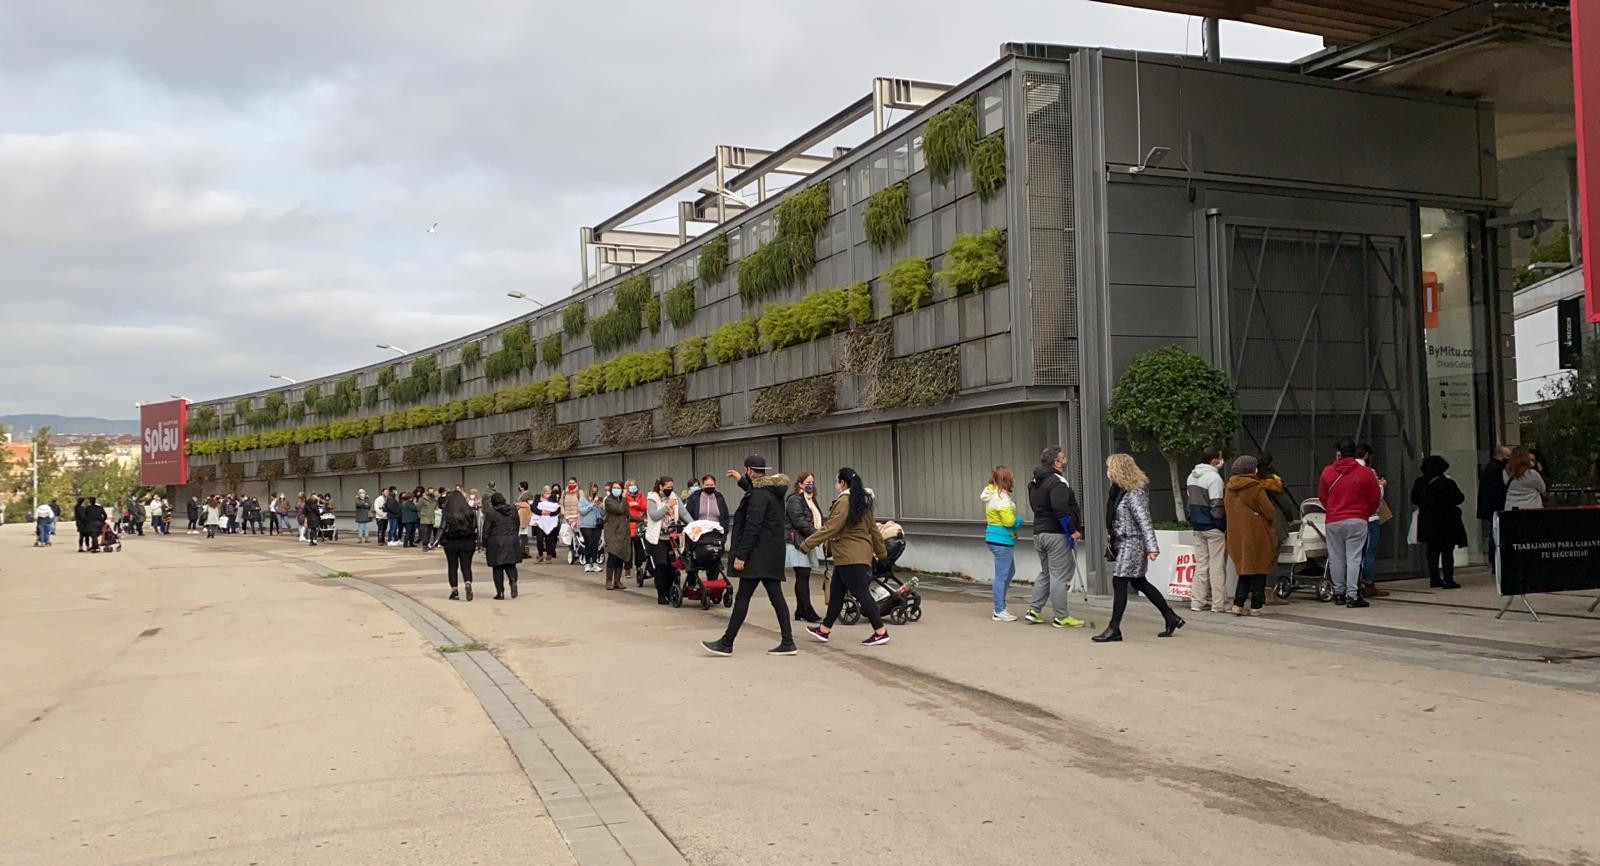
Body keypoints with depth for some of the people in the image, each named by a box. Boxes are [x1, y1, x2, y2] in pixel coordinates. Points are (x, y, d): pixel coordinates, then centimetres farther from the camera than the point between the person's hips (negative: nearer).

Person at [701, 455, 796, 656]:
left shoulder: (759, 494, -16)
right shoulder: (774, 490, 12)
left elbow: (752, 527, -21)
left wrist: (741, 555, -20)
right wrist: (742, 481, 45)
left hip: (758, 555, -9)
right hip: (773, 554, 9)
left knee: (742, 597, -4)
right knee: (776, 596, 9)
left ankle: (726, 643, 0)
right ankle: (787, 642, 8)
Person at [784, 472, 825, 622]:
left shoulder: (812, 501, 21)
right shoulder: (795, 500, -7)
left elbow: (817, 521, 22)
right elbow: (799, 522, -17)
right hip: (797, 543, -9)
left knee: (803, 578, 8)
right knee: (803, 577, -10)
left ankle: (800, 612, 11)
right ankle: (808, 612, -11)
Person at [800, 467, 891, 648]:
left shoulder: (845, 501, -16)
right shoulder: (862, 501, 12)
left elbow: (831, 528, -20)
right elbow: (873, 528, 18)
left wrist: (807, 544, -15)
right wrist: (881, 551, 27)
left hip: (850, 557, -10)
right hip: (861, 555, 10)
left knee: (861, 593, -5)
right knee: (836, 593, 16)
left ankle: (881, 632, -2)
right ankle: (824, 629, 23)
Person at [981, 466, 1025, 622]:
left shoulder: (992, 494, 12)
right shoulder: (1001, 498, -19)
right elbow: (1009, 521, -23)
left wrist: (1015, 519, 8)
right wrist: (1019, 519, -4)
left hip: (994, 538, 10)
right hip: (1002, 540, -10)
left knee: (1010, 572, 20)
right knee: (1002, 576, -3)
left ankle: (999, 607, 24)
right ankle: (999, 612, 4)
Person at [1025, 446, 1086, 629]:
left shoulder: (1034, 482, 13)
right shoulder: (1057, 481, -16)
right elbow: (1061, 509, -24)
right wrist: (1073, 530, -17)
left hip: (1038, 532, 9)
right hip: (1056, 534, -9)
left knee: (1046, 573, 20)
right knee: (1059, 575, -2)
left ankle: (1034, 610, 16)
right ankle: (1061, 617, 3)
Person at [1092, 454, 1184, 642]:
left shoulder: (1134, 493, -18)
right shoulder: (1120, 490, 11)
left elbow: (1144, 521, -23)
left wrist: (1152, 547, -27)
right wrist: (1113, 541, 20)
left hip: (1132, 543, -10)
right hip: (1124, 543, 10)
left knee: (1119, 583, -6)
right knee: (1139, 583, 15)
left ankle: (1114, 629, 0)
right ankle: (1171, 618, 25)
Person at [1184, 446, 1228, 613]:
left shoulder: (1192, 476, 12)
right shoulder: (1213, 477, -15)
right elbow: (1216, 505, -18)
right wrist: (1223, 526, -10)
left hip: (1197, 527, 8)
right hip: (1214, 528, -8)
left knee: (1200, 564, 12)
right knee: (1217, 566, -1)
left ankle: (1197, 601, 13)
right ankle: (1218, 603, 2)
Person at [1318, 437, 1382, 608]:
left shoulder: (1327, 472, 0)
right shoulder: (1366, 473, -4)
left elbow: (1322, 498, 10)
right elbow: (1375, 499, 4)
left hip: (1333, 522, 2)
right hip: (1357, 521, -2)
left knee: (1336, 558, 11)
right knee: (1354, 558, -2)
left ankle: (1339, 593, 18)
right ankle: (1352, 595, -5)